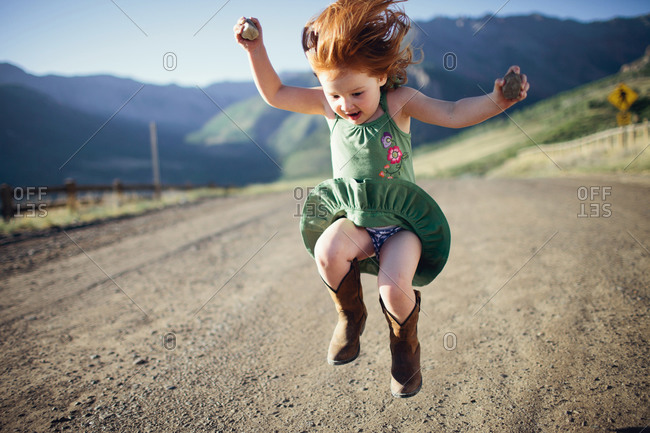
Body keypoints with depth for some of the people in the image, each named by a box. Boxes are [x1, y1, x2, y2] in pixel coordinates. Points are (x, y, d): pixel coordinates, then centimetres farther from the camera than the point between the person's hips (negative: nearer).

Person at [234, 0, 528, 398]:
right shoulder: (328, 105, -1)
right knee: (328, 250, -31)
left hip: (401, 222, -2)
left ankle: (405, 347, 11)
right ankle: (351, 315, 2)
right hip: (354, 220, 3)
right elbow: (275, 95, 3)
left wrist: (494, 102, -36)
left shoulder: (398, 101, -8)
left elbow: (452, 114, -18)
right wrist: (256, 50, -8)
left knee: (395, 287, -26)